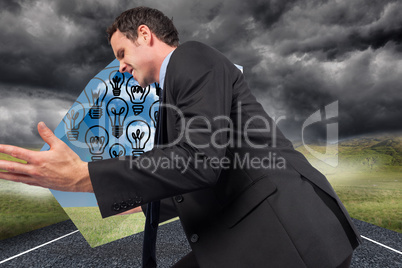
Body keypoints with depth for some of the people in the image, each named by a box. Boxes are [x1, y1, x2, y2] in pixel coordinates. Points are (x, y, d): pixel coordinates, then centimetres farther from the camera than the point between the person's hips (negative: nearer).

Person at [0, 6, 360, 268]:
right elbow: (199, 189, 25)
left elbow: (199, 162, -22)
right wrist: (142, 203, 37)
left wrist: (81, 176, -18)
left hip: (287, 233, -9)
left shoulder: (192, 57, -6)